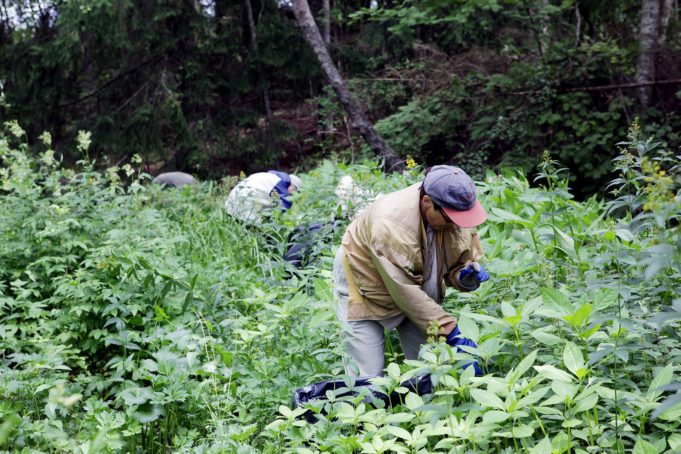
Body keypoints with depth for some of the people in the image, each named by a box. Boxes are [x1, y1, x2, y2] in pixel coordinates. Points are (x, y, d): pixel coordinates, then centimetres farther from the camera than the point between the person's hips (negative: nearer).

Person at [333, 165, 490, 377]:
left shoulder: (456, 211, -19)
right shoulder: (391, 224, -38)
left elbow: (464, 259, -3)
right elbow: (405, 292, -35)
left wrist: (466, 275, -28)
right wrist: (451, 334, -35)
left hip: (415, 284, 6)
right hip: (365, 284, -5)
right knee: (370, 375, -8)